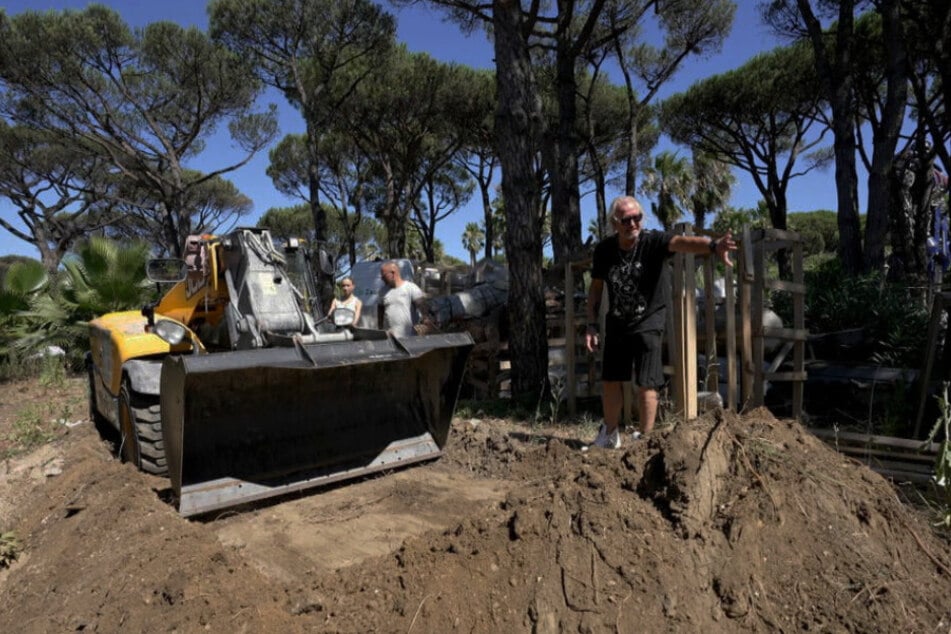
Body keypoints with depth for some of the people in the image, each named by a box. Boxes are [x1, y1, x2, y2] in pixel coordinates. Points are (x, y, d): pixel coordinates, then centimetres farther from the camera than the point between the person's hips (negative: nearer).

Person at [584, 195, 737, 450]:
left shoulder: (653, 241, -18)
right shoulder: (604, 250, -7)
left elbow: (682, 242, -39)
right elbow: (596, 288, 4)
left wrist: (713, 245, -59)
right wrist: (592, 325, -1)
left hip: (648, 323, -4)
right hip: (616, 324, 4)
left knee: (646, 384, -4)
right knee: (610, 381, 13)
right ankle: (610, 435, 33)